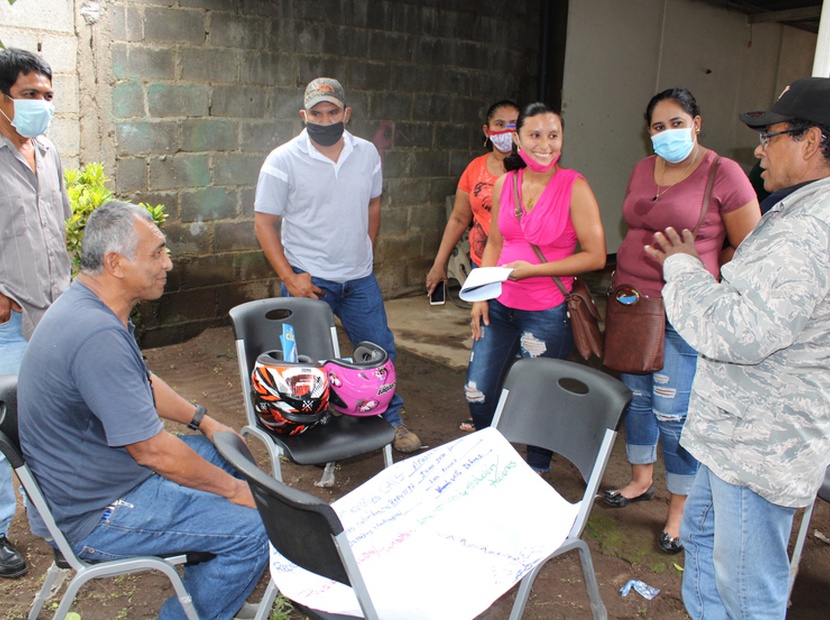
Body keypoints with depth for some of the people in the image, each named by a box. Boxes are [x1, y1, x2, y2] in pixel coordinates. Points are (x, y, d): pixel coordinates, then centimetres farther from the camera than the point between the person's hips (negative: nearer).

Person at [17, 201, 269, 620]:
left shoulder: (86, 305, 2)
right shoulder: (96, 335, -31)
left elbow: (141, 382, 17)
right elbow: (152, 450, -28)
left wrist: (203, 421, 12)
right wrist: (232, 489, -15)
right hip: (93, 515, -10)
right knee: (253, 532, -15)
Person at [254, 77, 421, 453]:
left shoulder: (367, 154, 3)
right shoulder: (283, 161, -10)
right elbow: (264, 222, -8)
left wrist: (365, 253, 11)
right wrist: (288, 277, -13)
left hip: (359, 279, 4)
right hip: (308, 280, -4)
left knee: (380, 351, 11)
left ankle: (390, 421, 30)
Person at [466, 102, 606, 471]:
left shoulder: (574, 187, -12)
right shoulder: (504, 184, 4)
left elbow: (596, 256, -13)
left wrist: (534, 269, -18)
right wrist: (480, 296, 5)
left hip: (548, 313, -5)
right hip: (500, 306, 5)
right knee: (477, 392, 10)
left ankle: (536, 473, 36)